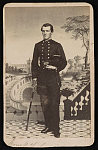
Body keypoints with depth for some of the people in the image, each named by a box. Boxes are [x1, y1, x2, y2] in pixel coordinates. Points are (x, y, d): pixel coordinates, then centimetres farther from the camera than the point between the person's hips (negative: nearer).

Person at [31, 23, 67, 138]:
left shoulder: (57, 46, 6)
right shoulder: (38, 46, 14)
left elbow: (64, 62, 7)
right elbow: (34, 62, 15)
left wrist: (56, 67, -10)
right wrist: (34, 76, 6)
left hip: (53, 77, -3)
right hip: (41, 78, 3)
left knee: (54, 104, -5)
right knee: (44, 103, 5)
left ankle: (56, 129, 0)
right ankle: (48, 126, 17)